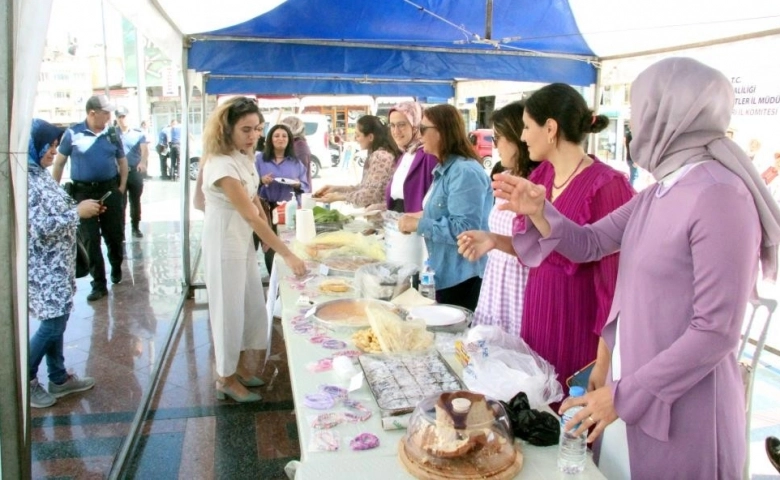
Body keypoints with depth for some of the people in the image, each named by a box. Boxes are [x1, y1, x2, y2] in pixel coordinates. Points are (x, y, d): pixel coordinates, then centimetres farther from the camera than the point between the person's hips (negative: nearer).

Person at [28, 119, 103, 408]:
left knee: (57, 320, 15)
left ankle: (59, 378, 27)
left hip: (57, 262, 9)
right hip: (43, 267, -9)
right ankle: (25, 380, 17)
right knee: (52, 323, -2)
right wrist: (78, 212, -19)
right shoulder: (24, 179, -20)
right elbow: (39, 227, -25)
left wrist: (83, 209, 3)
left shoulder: (40, 173, 9)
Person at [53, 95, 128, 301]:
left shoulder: (112, 133, 2)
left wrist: (122, 187, 5)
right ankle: (99, 284, 10)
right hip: (83, 192, -2)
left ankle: (117, 269, 36)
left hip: (110, 189, 2)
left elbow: (122, 161, 12)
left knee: (114, 234, 11)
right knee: (90, 239, 2)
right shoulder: (73, 133, -5)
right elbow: (59, 162, 2)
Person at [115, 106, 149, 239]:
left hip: (136, 172, 0)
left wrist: (143, 162, -34)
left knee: (135, 201, 9)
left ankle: (135, 228, 20)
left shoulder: (138, 133, 1)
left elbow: (145, 149, -14)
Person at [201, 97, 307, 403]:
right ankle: (226, 379, 21)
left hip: (243, 241, 8)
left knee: (251, 306, 15)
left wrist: (268, 236, -1)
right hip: (224, 244, -8)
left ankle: (240, 367, 32)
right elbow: (251, 216, -29)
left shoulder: (244, 157, 2)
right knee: (229, 309, 3)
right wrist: (287, 254, -30)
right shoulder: (222, 165, -25)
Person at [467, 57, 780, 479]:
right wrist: (538, 211, -6)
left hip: (681, 410, -8)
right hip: (631, 386, 8)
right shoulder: (659, 193, 6)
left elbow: (716, 332, -22)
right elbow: (589, 243, 13)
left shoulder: (719, 196, -21)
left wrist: (623, 395, -18)